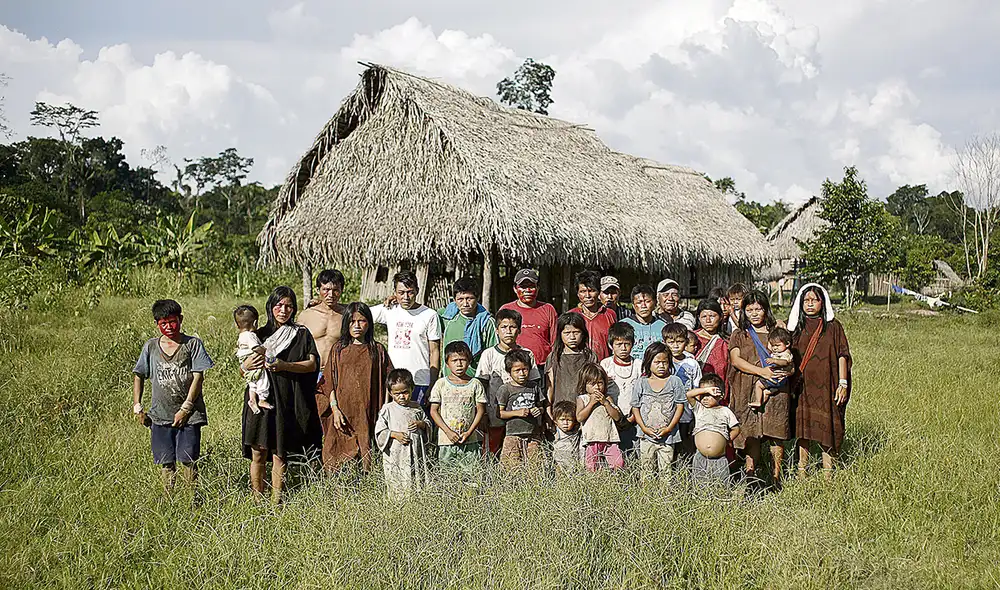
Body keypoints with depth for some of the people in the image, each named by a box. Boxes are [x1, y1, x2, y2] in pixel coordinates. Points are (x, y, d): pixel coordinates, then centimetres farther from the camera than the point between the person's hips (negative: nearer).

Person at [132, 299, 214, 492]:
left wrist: (185, 408, -9)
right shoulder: (151, 346, 11)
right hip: (160, 415, 3)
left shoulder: (193, 344, 2)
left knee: (188, 460, -6)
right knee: (166, 462, 4)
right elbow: (138, 376, 16)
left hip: (189, 415, -3)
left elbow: (198, 377, -4)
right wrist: (137, 407, 7)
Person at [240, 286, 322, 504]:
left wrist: (285, 366, -17)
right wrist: (247, 365, -8)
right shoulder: (260, 334, 14)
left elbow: (312, 364, -3)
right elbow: (243, 369, 17)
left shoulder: (302, 334, 9)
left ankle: (276, 501, 5)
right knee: (258, 453, -3)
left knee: (279, 454, -1)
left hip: (287, 402, -1)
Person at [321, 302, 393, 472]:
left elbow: (387, 382, 6)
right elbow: (329, 382, 6)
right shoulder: (338, 349, 8)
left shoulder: (377, 350, 7)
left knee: (367, 457, -4)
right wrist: (335, 410, -5)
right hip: (343, 412, 0)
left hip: (368, 413, 0)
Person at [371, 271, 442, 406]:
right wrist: (386, 303, 6)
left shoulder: (430, 315, -1)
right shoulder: (389, 311, 7)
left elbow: (434, 352, 0)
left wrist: (432, 387, -5)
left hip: (420, 382, -3)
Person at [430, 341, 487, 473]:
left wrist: (469, 432, -8)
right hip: (446, 442, 0)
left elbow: (480, 410, 3)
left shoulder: (475, 384, 4)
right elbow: (434, 411, 1)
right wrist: (448, 432, -9)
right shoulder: (441, 384, 2)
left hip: (471, 442, 0)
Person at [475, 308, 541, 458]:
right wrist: (482, 416, -4)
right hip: (495, 417, -1)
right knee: (494, 454, 1)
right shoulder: (489, 354, 2)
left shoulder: (527, 354, 6)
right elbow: (481, 386, 1)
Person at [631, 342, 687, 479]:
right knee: (646, 471, 3)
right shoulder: (641, 383, 4)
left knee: (666, 471, 0)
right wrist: (644, 428, -7)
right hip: (646, 437, 1)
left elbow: (680, 406, 0)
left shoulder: (674, 381, 2)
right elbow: (635, 407, 5)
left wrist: (669, 428, -8)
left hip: (668, 436, -1)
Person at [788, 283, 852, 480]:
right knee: (802, 427, 4)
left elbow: (842, 355, 1)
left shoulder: (833, 326, 3)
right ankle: (801, 471, 12)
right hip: (802, 386, 2)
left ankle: (828, 473, 8)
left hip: (826, 386, -2)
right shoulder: (796, 326, 10)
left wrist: (843, 383, -6)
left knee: (827, 427, -1)